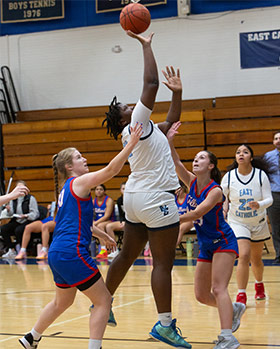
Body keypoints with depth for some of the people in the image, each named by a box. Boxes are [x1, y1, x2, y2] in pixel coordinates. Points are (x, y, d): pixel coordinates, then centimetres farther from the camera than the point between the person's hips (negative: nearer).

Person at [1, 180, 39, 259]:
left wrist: (25, 216, -23)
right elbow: (11, 214, 15)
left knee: (18, 230, -34)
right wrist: (9, 210, -8)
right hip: (16, 221, 6)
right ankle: (11, 251, -13)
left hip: (27, 221, -6)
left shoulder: (31, 198, -3)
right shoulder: (13, 199, 14)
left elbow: (35, 214, -8)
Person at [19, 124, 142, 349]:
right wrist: (132, 143, -20)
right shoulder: (79, 182, -7)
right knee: (103, 301, -4)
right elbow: (111, 170, -20)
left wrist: (102, 235, 37)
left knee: (62, 302, 28)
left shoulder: (67, 189, 20)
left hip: (57, 253, 10)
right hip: (72, 252, -10)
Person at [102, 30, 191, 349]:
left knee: (127, 255, 19)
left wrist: (177, 92, 13)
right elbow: (151, 83, -17)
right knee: (163, 262, -7)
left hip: (136, 198, 10)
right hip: (156, 199, -10)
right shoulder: (136, 124, -10)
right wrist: (145, 45, -9)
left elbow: (172, 121, 24)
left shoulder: (141, 129, 15)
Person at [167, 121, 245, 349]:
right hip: (206, 246, 7)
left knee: (218, 289, -22)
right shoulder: (192, 182, 0)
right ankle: (234, 310, 33)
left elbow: (196, 214, -28)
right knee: (202, 296, 8)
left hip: (223, 242, -7)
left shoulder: (215, 191, -19)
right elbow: (176, 164, -14)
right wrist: (169, 141, -25)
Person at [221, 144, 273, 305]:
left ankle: (259, 285, 45)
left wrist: (259, 205, -31)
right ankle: (241, 295, -12)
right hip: (237, 222, -1)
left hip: (258, 222, 2)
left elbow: (269, 199, -12)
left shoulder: (261, 175, -12)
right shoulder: (228, 177, -11)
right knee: (244, 256, -19)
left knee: (256, 259, 15)